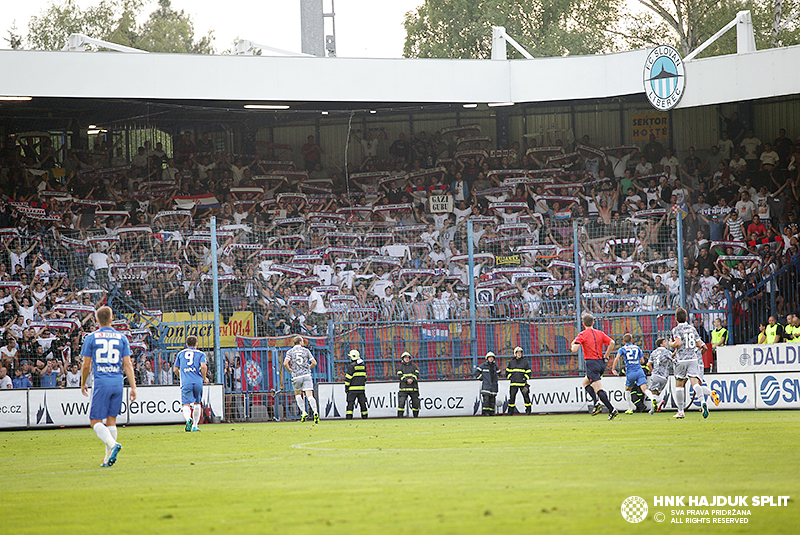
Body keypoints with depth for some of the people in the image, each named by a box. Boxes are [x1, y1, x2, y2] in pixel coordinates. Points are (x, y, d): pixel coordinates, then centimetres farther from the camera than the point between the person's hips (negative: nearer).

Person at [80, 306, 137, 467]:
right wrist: (133, 387, 5)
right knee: (111, 419, 12)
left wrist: (83, 384, 17)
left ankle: (112, 444, -26)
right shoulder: (121, 338, 7)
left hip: (101, 382, -3)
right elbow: (127, 364, 4)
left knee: (95, 421, -1)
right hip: (118, 382, 3)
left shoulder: (91, 338, 1)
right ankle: (108, 458, 11)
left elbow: (86, 365, 2)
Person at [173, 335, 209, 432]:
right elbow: (203, 366, -8)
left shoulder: (181, 353, 18)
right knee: (197, 403, 19)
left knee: (186, 405, -8)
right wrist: (204, 378, 7)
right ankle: (195, 426, 21)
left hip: (185, 383, 0)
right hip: (198, 382, 0)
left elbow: (175, 369, 19)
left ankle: (188, 419, -38)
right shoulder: (200, 354, 10)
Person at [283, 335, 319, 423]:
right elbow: (314, 363, 6)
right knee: (309, 396, -6)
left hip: (296, 376, 0)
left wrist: (290, 370, 10)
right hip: (307, 375, 0)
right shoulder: (306, 351, 8)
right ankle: (315, 412, -29)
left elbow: (285, 363, -8)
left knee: (297, 394, 23)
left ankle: (303, 412, 9)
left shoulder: (290, 352, 5)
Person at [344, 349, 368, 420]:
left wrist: (346, 387, -4)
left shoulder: (352, 366, -11)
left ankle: (349, 416, -11)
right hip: (361, 388, 5)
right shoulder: (363, 366, 9)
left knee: (350, 402, -5)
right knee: (362, 402, 10)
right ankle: (364, 416, 11)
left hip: (353, 388, -5)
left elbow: (348, 378, -10)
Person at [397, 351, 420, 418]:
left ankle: (416, 416, 14)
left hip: (413, 388, 2)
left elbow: (417, 375, 4)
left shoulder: (413, 366, 15)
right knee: (401, 402, -12)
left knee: (416, 402, 2)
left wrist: (412, 379, -15)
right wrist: (407, 380, -18)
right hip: (404, 388, -2)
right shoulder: (401, 367, 9)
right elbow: (399, 376, -3)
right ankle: (400, 417, -11)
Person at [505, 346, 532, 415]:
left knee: (526, 396, -6)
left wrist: (525, 378, -4)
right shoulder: (511, 362, 10)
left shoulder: (525, 362, 5)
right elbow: (507, 371, 18)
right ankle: (510, 411, 6)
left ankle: (528, 410, 1)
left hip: (522, 383, -2)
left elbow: (528, 372, 9)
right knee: (512, 397, 0)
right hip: (513, 383, 2)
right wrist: (510, 377, 5)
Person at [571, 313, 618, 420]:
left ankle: (612, 410, -20)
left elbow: (574, 349, -15)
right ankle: (597, 402, 9)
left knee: (598, 389, -10)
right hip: (601, 363, 7)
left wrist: (573, 344, 8)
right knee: (586, 382, 26)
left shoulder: (582, 335, -6)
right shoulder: (600, 333, 10)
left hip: (592, 363, -7)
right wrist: (606, 357, 9)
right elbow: (611, 343, 0)